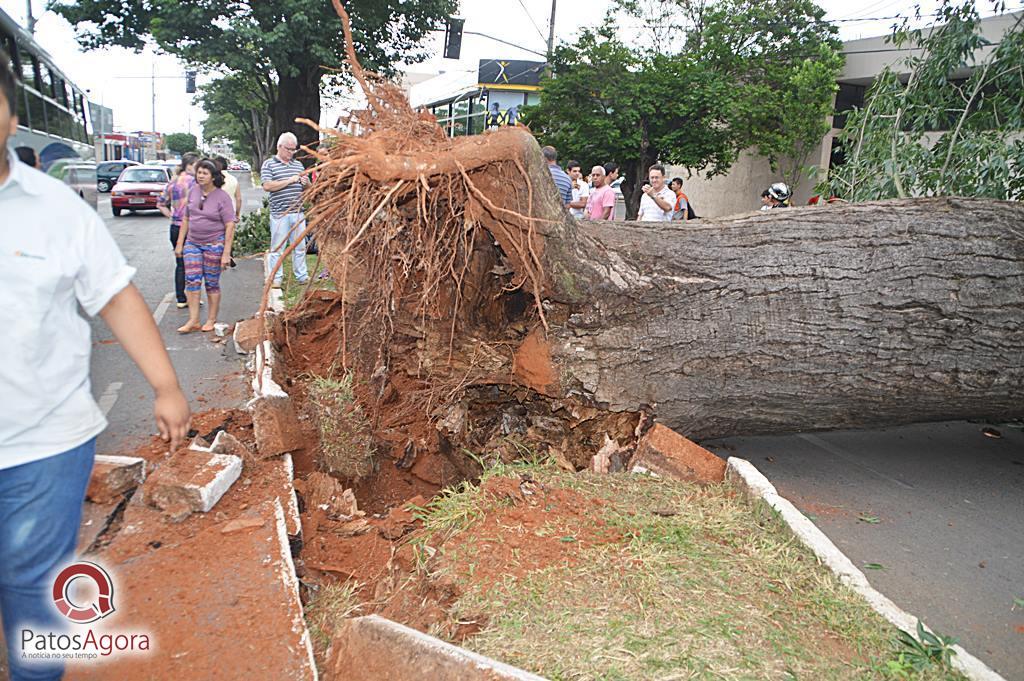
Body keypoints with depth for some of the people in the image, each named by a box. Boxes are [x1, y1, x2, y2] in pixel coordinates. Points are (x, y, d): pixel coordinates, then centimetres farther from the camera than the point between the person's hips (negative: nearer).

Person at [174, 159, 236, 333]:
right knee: (191, 281, -1)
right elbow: (186, 219, 12)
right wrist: (180, 243, 11)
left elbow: (230, 226, -12)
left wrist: (226, 253, -16)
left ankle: (211, 320, 16)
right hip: (192, 243, 5)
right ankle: (193, 320, 5)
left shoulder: (222, 197, -10)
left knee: (212, 283, 4)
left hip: (214, 245, -4)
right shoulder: (193, 191, 5)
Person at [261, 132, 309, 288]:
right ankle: (277, 278, 9)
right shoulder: (269, 164, 1)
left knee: (300, 246, 10)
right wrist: (290, 180, -15)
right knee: (277, 247, 1)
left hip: (298, 213, 5)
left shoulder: (298, 164, 15)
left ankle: (302, 275, 18)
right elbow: (267, 186, -12)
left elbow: (308, 187, 22)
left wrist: (306, 183, -3)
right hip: (279, 214, -4)